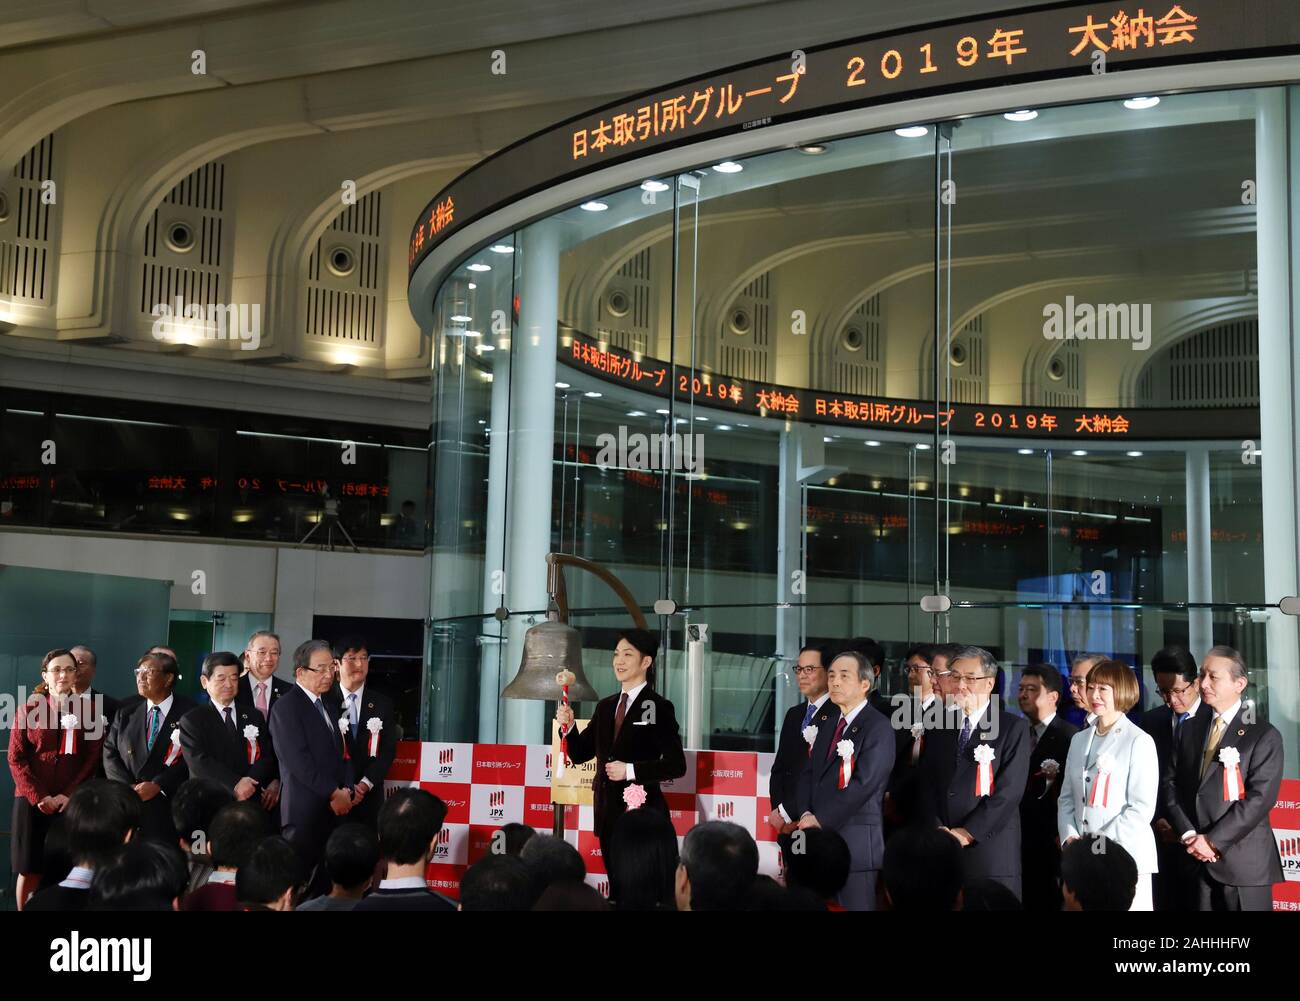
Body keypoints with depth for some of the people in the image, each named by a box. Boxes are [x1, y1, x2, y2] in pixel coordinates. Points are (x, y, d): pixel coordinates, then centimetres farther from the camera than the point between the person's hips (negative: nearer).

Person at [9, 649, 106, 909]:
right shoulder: (29, 709, 5)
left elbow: (93, 759, 2)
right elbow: (16, 758, 1)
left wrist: (69, 795, -9)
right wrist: (38, 797, -10)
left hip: (71, 803, 0)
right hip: (32, 801, 0)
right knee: (29, 869, 1)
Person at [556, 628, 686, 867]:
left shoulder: (658, 708, -7)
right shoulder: (605, 707, 12)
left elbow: (676, 765, -11)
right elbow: (580, 754, 14)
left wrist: (630, 770, -18)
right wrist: (569, 726, -4)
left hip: (642, 811, -6)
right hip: (607, 811, 6)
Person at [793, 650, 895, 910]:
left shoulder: (878, 727, -8)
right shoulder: (824, 720, 15)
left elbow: (864, 783, -16)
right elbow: (808, 771, 13)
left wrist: (821, 819, -14)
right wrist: (806, 814, -3)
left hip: (855, 839, -6)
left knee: (856, 905, -2)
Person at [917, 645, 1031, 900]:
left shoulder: (1014, 728, 1)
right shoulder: (939, 726, 14)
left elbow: (1009, 790, -8)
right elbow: (927, 784, 10)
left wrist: (967, 833, -12)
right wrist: (937, 829, -6)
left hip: (990, 852, -3)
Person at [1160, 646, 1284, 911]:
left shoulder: (1264, 735, -3)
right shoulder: (1191, 728, 13)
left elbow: (1260, 797, -11)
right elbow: (1169, 782, 8)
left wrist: (1213, 840, -14)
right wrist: (1188, 834, -7)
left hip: (1243, 861, -4)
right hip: (1196, 860, 4)